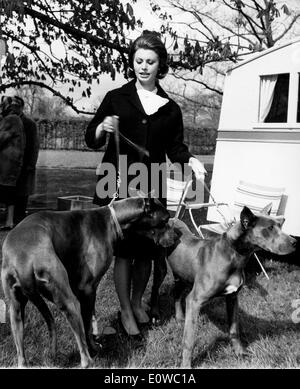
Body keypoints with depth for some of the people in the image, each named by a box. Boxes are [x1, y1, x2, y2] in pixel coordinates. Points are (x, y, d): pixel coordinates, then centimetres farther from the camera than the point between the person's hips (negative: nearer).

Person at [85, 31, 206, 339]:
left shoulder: (170, 109, 10)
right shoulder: (116, 98, 3)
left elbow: (175, 147, 14)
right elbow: (91, 140, 4)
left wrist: (190, 161, -7)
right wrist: (102, 127, -17)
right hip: (117, 186, -2)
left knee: (146, 250, 7)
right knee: (124, 250, -3)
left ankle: (137, 302, 29)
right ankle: (125, 311, 12)